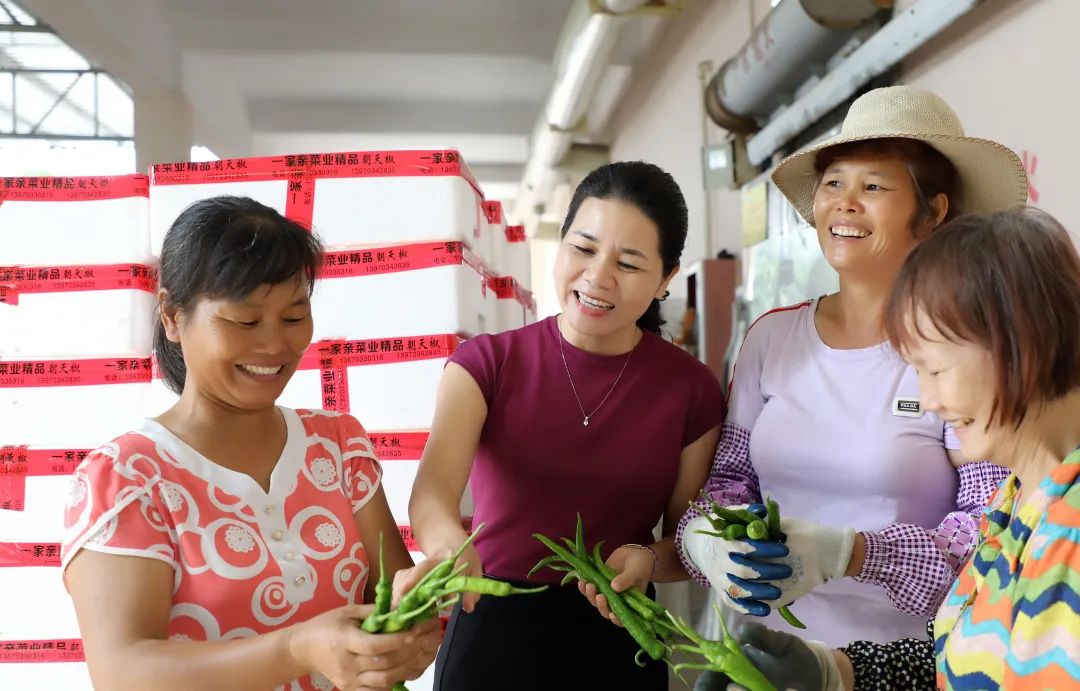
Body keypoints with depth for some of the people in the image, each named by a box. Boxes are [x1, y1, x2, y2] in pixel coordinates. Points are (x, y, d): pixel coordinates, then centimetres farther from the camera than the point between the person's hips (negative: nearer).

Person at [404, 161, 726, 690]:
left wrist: (648, 561, -19)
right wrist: (451, 548, -46)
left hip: (619, 640, 1)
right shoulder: (486, 362, -9)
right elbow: (432, 491, -24)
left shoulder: (692, 389, -5)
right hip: (492, 630, -1)